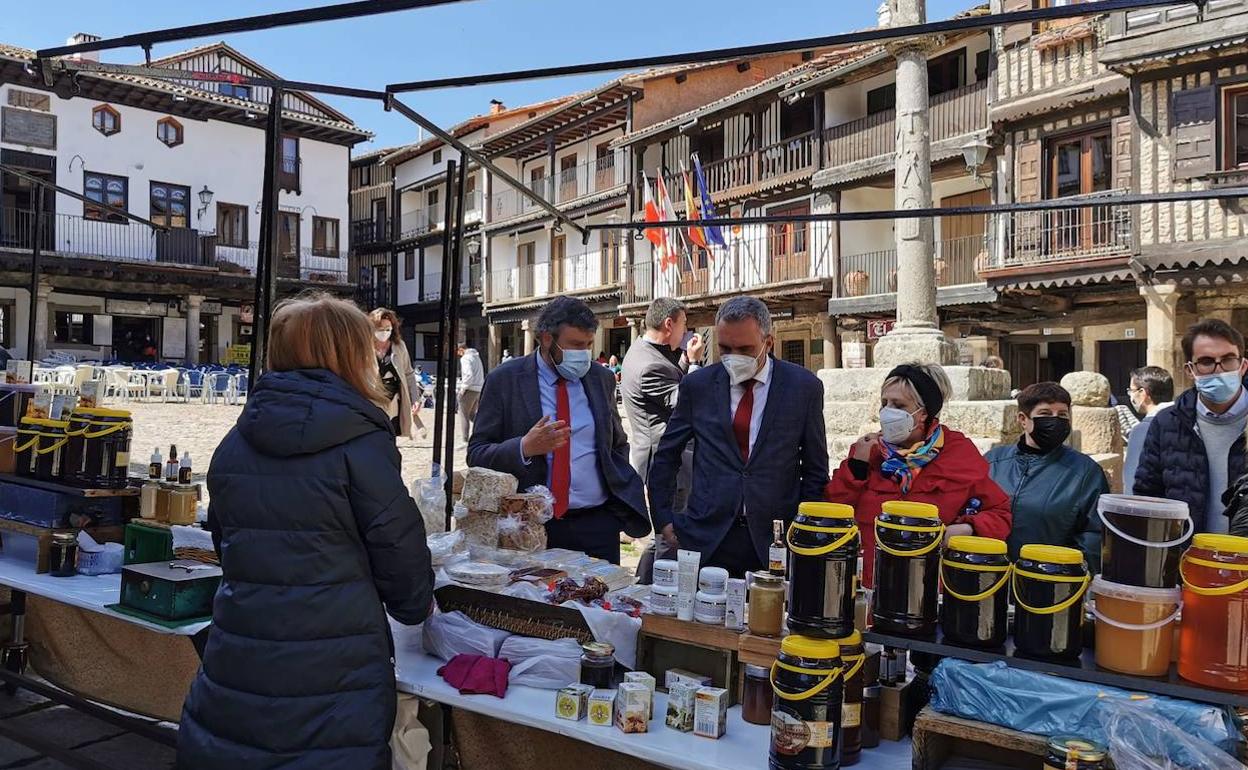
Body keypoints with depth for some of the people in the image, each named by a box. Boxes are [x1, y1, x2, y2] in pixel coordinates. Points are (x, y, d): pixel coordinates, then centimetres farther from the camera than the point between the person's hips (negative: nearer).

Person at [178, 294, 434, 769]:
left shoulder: (234, 443, 4)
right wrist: (416, 606, 12)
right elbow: (399, 549, -9)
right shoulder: (361, 443, -14)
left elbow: (225, 542, 15)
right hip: (332, 677, -5)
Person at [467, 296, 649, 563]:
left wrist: (626, 506, 6)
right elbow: (476, 454, -4)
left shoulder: (602, 378, 7)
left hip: (597, 525, 3)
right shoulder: (504, 380, -3)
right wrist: (524, 448, -22)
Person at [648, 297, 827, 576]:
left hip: (774, 542, -1)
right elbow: (666, 457, 10)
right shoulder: (697, 385, 2)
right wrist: (664, 520, 5)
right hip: (706, 539, 1)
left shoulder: (804, 387, -1)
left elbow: (815, 470, 5)